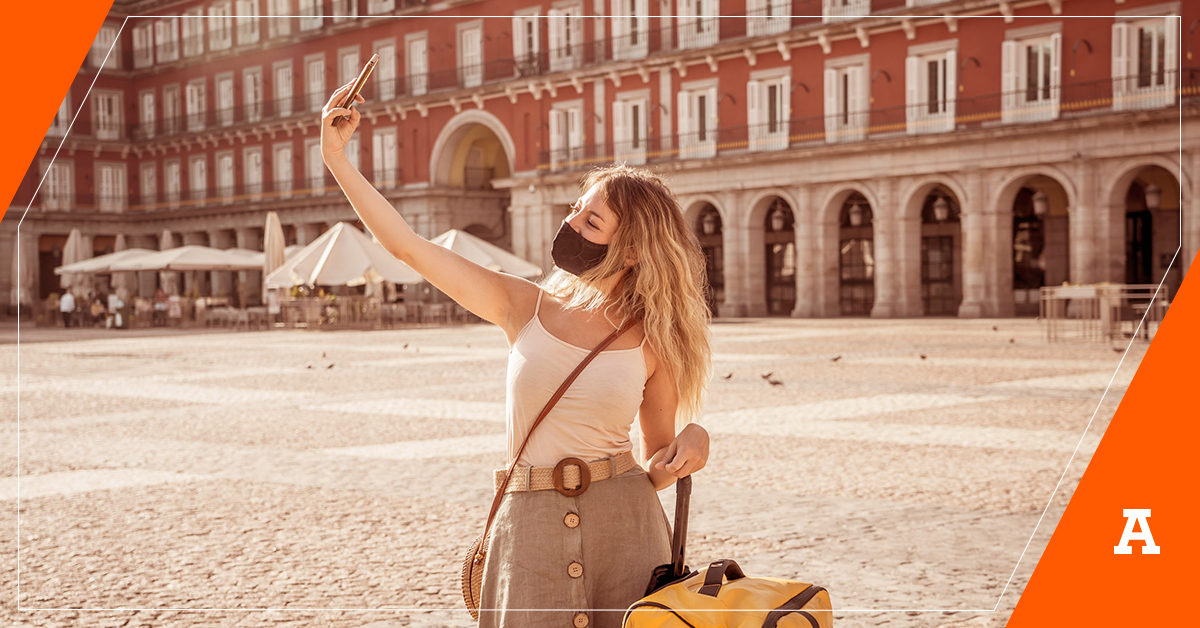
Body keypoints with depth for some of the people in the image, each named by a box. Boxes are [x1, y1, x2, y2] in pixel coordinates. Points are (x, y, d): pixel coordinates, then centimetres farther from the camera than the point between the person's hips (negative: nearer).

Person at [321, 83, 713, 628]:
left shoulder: (651, 342, 0)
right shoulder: (526, 307, 2)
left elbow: (657, 469, 9)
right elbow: (406, 245, 0)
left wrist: (693, 439, -12)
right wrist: (336, 157, -1)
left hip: (624, 523, 0)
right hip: (531, 527, 1)